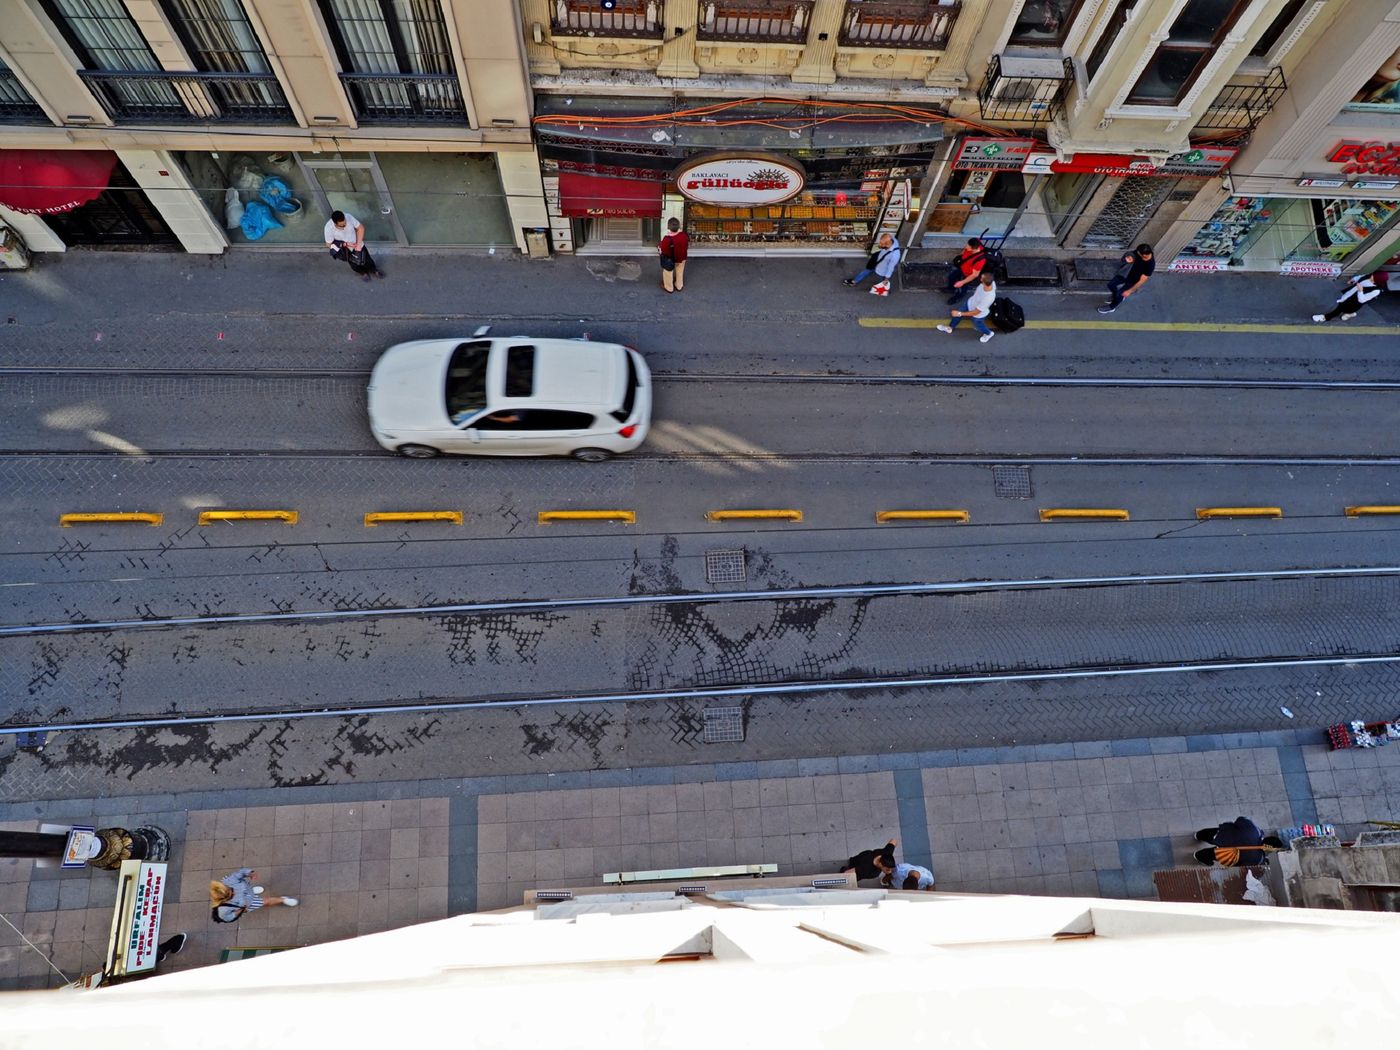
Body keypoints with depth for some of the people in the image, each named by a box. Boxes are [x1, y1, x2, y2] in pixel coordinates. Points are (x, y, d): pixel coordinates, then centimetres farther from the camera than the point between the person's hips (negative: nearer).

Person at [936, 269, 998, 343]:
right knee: (957, 314, 25)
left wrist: (959, 313, -29)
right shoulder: (991, 282, -31)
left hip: (978, 314, -6)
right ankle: (950, 328, 55)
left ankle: (988, 333, 58)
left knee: (978, 325, 26)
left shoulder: (988, 299, -47)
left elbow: (976, 312, -33)